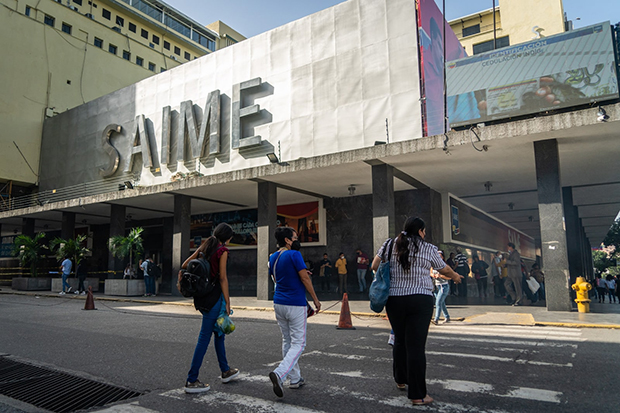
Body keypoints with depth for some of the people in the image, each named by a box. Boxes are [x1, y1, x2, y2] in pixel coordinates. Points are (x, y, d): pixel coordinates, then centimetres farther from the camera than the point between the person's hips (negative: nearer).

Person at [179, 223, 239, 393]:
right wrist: (227, 302, -11)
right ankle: (191, 381, 4)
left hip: (201, 295, 9)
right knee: (204, 338, -2)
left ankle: (225, 371, 31)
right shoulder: (222, 251, -11)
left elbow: (185, 265, 10)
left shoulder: (204, 247, 11)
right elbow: (223, 278, -14)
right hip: (214, 297, -9)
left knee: (219, 333, 19)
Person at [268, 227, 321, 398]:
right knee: (298, 343, 0)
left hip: (279, 303, 8)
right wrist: (315, 300, -6)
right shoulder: (294, 254, -15)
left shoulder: (273, 257, 8)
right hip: (296, 305, -7)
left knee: (287, 341, 16)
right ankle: (279, 373, -16)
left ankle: (295, 379, 22)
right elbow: (305, 278, -15)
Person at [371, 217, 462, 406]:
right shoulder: (429, 249, 0)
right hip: (420, 300, -3)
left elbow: (374, 266, 1)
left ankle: (401, 380, 36)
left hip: (394, 300, 3)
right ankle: (417, 395, 7)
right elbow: (444, 270, 14)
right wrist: (455, 276, 36)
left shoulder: (390, 245, 4)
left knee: (399, 341, 20)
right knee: (416, 346, 0)